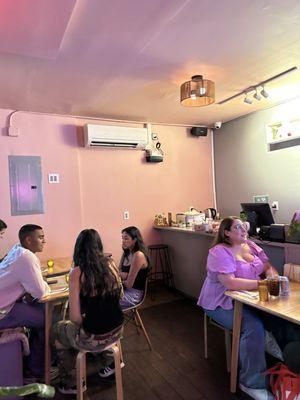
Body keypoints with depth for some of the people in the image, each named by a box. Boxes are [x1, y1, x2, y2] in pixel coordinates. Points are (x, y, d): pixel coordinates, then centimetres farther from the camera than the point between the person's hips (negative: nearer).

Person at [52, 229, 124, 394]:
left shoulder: (77, 273, -19)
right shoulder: (111, 264, -6)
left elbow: (75, 317, -16)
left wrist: (84, 322, 5)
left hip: (94, 338, -5)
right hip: (117, 331, 5)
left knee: (56, 331, 26)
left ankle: (70, 384, 36)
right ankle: (110, 357, 34)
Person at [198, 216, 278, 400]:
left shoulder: (251, 246, 8)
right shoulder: (219, 252, -17)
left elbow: (269, 267, 7)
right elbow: (229, 283, -26)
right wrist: (262, 284, -28)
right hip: (224, 302, -6)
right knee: (254, 327, -26)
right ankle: (252, 383, -8)